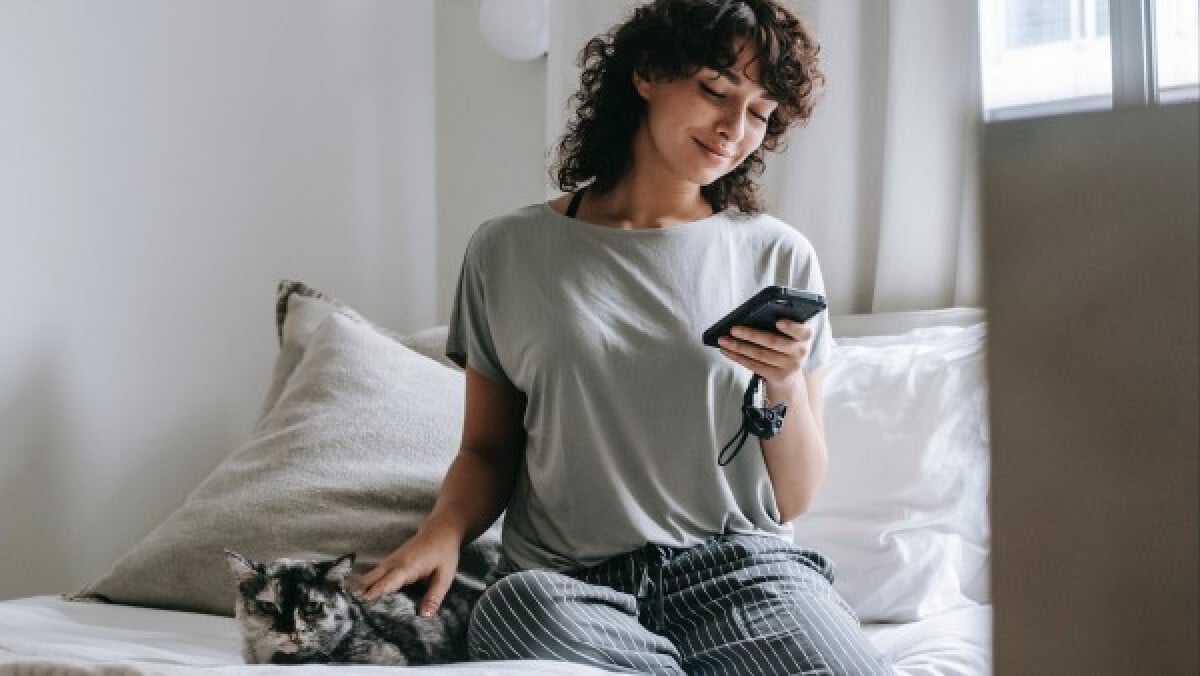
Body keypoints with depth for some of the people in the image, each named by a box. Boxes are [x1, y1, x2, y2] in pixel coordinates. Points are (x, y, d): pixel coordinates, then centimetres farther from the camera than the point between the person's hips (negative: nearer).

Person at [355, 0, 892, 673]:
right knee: (521, 600, -36)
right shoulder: (508, 252, 6)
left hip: (741, 566, -1)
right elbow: (487, 449, 13)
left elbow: (794, 499, 8)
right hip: (563, 579, 1)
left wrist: (787, 384, -11)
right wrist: (446, 527, -9)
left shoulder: (779, 258, 6)